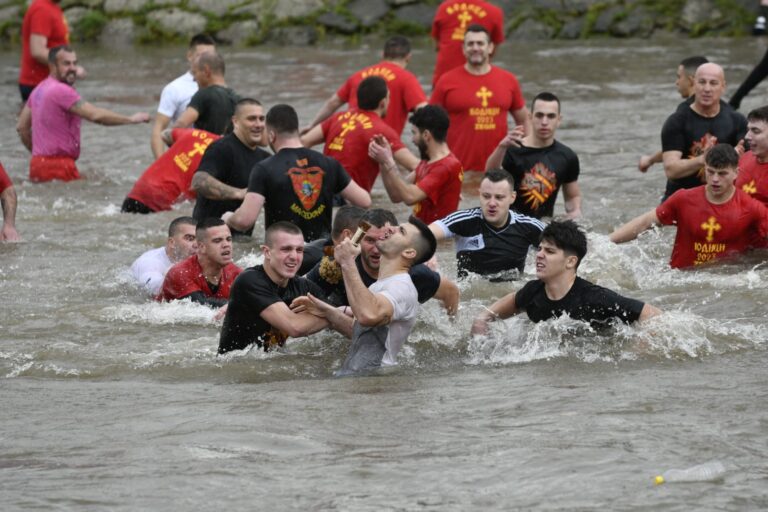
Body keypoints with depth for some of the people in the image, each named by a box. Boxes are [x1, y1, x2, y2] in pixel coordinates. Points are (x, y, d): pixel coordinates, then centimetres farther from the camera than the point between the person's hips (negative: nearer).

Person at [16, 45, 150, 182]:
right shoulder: (61, 91, -16)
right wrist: (131, 119, -12)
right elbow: (95, 115, -21)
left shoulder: (39, 90, 16)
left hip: (37, 162, 10)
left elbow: (22, 127, 22)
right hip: (57, 165, -10)